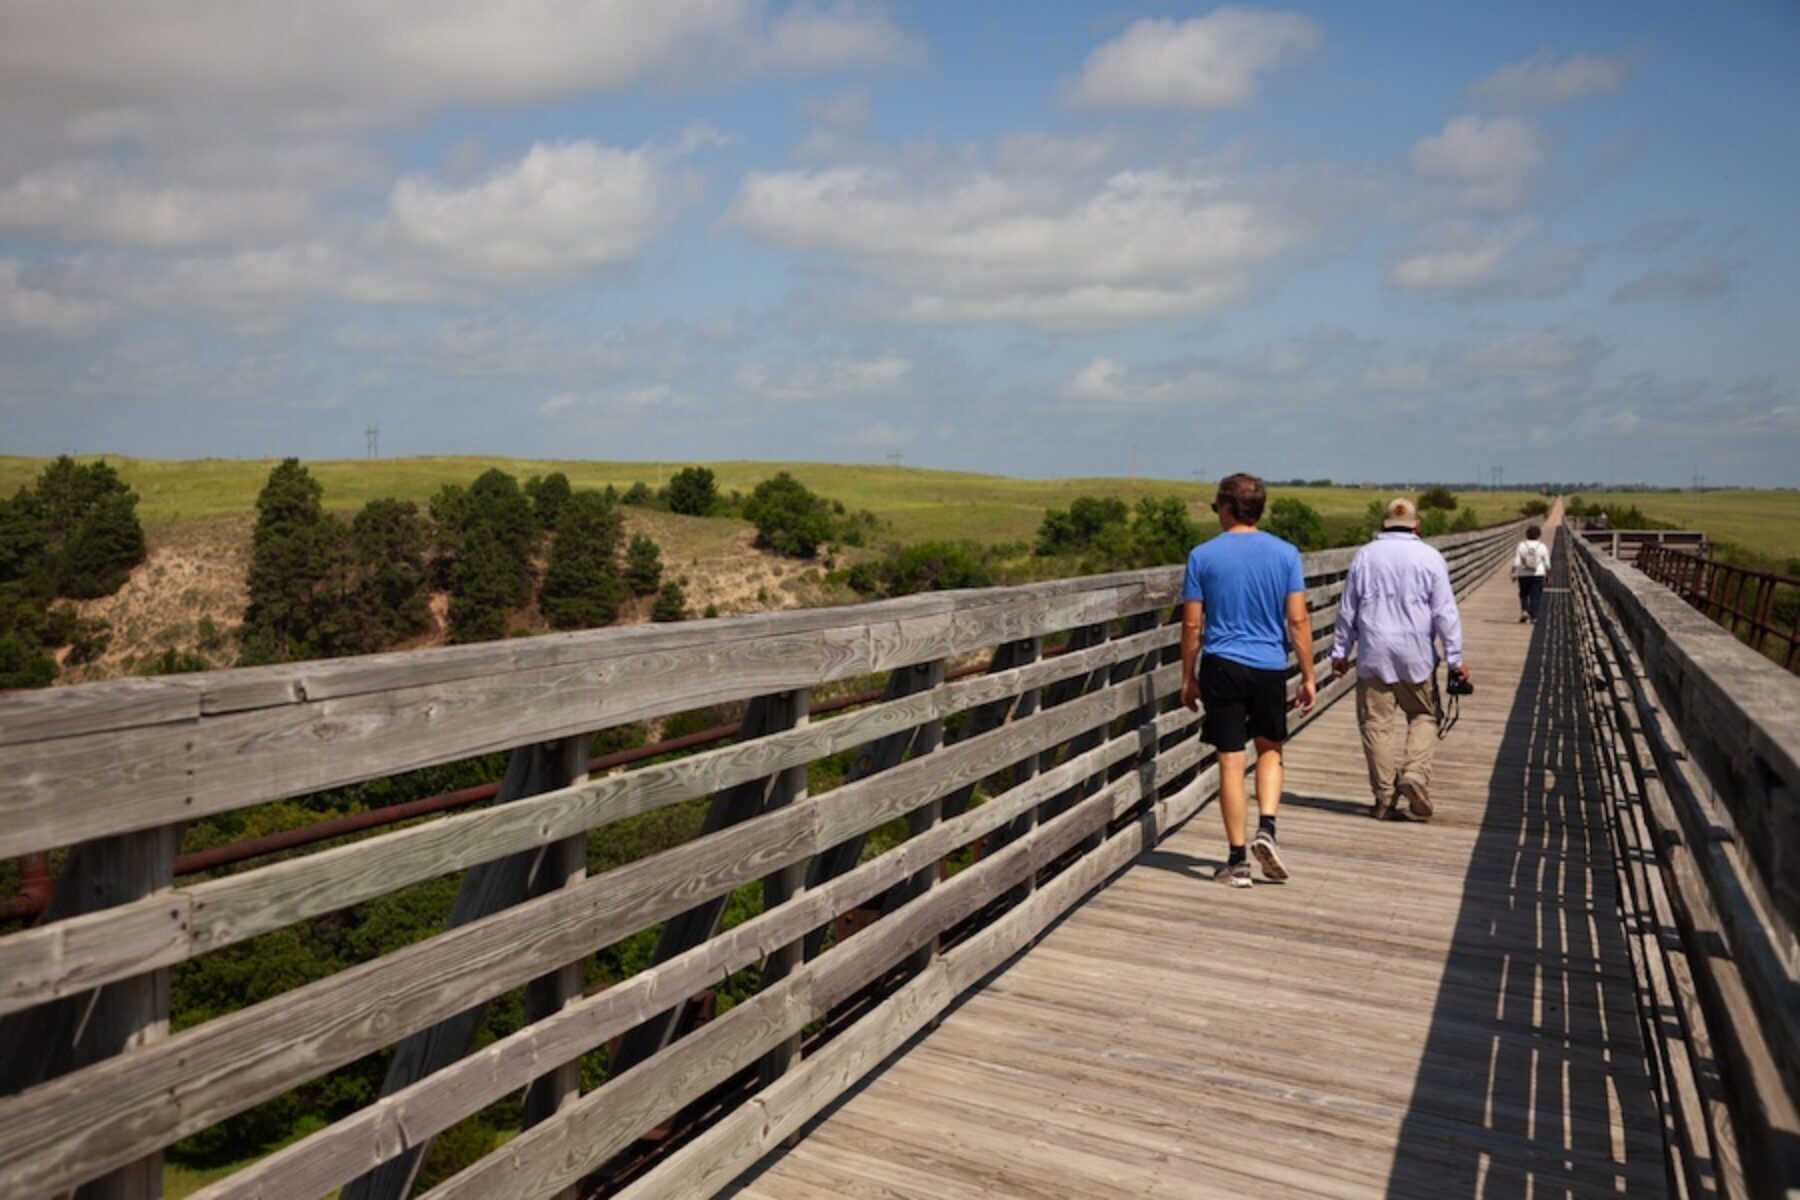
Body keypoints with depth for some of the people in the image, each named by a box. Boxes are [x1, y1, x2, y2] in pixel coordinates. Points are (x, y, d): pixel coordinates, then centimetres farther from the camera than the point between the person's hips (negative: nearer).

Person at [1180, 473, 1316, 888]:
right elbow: (1298, 621, -2)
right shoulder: (1285, 553, 0)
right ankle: (1266, 829, 3)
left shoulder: (1203, 556, -3)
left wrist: (1188, 677, 8)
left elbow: (1192, 625, -1)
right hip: (1271, 667, 2)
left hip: (1222, 667, -1)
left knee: (1231, 763, 3)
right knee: (1270, 751, 22)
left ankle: (1237, 861, 8)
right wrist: (1308, 676, 6)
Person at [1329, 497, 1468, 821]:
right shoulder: (1429, 557, 0)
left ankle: (1384, 797, 6)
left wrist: (1340, 652, 15)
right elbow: (1445, 612, -2)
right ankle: (1415, 773, -6)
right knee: (1424, 717, 15)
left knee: (1376, 724, 4)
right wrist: (1455, 658, 2)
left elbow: (1347, 610, 8)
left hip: (1373, 654, 1)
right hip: (1415, 656, 0)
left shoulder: (1365, 556, 5)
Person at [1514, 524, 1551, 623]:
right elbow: (1547, 563, 2)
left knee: (1524, 594, 17)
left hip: (1523, 575, 0)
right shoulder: (1542, 547, -3)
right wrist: (1548, 574, 13)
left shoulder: (1521, 546, -4)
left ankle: (1524, 611, -1)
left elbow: (1516, 562, -8)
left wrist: (1514, 573, -4)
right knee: (1535, 596, 3)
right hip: (1538, 574, 0)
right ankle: (1533, 616, -1)